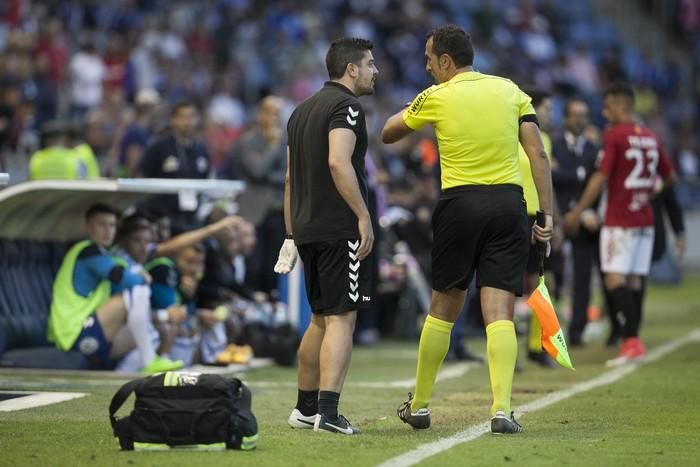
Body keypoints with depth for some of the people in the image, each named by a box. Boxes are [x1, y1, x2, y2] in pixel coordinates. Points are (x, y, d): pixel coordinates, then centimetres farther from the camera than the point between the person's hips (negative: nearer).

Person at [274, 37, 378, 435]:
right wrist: (364, 215, -22)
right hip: (340, 228, -9)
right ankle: (328, 412, -19)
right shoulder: (346, 106, -9)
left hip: (307, 228, 9)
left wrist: (292, 235, 23)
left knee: (322, 319, 17)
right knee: (342, 318, -10)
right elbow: (338, 162, -24)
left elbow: (291, 178, 20)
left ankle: (306, 408, 21)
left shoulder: (302, 110, 19)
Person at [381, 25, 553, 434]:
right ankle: (502, 409, -16)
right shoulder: (510, 90, 7)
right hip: (508, 204, 1)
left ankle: (419, 405, 20)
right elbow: (539, 155, 1)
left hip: (460, 204, -1)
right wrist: (547, 215, 2)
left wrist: (410, 110, 34)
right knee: (500, 312, -3)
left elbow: (388, 134, 15)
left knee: (443, 309, 11)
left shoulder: (436, 97, 0)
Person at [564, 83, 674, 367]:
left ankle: (631, 341, -21)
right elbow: (668, 176, 20)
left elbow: (601, 177, -14)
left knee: (614, 278, -10)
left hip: (619, 220, -7)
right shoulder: (650, 137, 12)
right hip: (645, 220, 7)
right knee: (634, 280, 9)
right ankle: (632, 340, 8)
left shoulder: (614, 135, -9)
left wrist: (578, 212, -10)